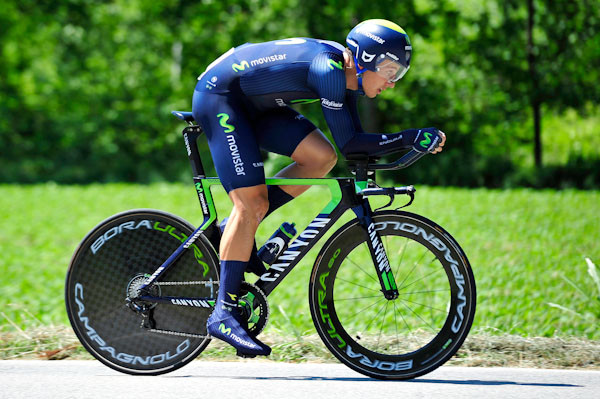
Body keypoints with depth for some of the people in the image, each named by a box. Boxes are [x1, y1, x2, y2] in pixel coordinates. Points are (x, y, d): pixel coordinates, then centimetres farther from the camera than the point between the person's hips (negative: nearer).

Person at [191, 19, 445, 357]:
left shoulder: (347, 75, 0)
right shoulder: (329, 68, -27)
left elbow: (354, 143, 4)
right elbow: (348, 144, -27)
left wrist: (412, 142, -6)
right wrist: (409, 139, -26)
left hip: (254, 103, 9)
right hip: (219, 96, -9)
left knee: (322, 158, -4)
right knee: (252, 203, -16)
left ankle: (237, 231, 5)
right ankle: (224, 313, -15)